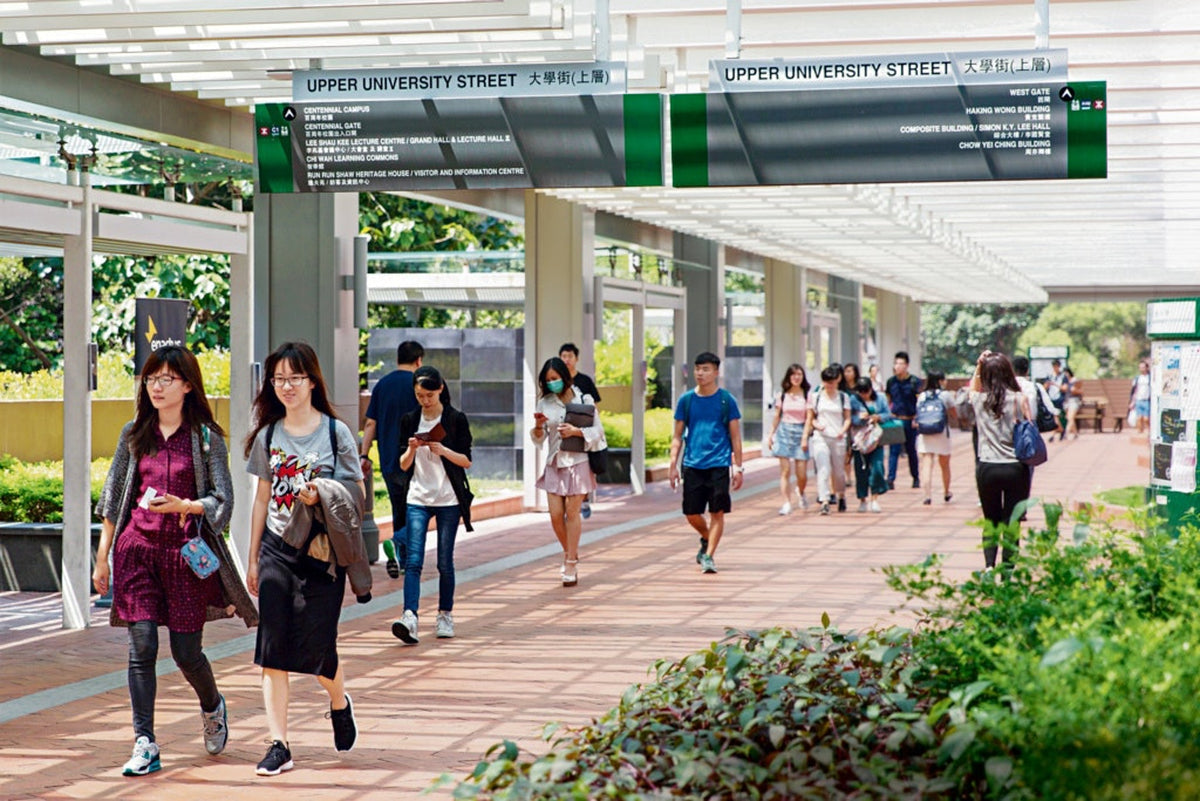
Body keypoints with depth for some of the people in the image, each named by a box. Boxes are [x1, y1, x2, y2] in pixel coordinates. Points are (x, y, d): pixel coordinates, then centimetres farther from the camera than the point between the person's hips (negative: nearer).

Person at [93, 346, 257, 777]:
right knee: (141, 647, -7)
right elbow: (112, 498, 13)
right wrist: (102, 557, 12)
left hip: (186, 550, -2)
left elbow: (222, 500, -2)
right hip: (136, 548, 2)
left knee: (186, 652, 2)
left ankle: (212, 706, 34)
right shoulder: (133, 434, 10)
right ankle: (144, 745, -3)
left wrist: (183, 506, -20)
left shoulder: (206, 437, 1)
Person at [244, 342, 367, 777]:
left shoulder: (336, 432, -2)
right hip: (277, 549, 3)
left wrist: (320, 495, -19)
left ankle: (339, 703, 32)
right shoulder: (268, 435, 8)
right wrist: (253, 558, 15)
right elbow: (262, 498, 14)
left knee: (317, 649, -2)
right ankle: (279, 745, -1)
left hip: (322, 552, -3)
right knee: (273, 650, -4)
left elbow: (356, 493, 1)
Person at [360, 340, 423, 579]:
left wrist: (364, 454, 9)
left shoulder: (382, 384, 9)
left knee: (399, 511, 15)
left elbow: (370, 423, 8)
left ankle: (402, 560, 15)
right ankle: (397, 542, -23)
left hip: (388, 461, 5)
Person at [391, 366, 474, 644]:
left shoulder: (456, 419, 0)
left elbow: (466, 461, -1)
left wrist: (443, 450, -17)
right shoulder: (410, 420, 7)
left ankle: (445, 616, 19)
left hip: (448, 500, -1)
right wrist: (412, 450, -12)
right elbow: (403, 465, 8)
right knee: (413, 561, -12)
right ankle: (409, 618, -23)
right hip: (417, 499, 1)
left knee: (445, 562, 3)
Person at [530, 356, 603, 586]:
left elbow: (598, 431, -1)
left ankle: (571, 563, 3)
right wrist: (538, 426, -14)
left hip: (577, 462, -3)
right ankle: (570, 555, 22)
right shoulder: (545, 403, 5)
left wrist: (576, 431, -16)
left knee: (572, 512, -3)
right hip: (554, 463, 3)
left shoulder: (584, 400, -3)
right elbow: (539, 439, 7)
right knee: (556, 515, 0)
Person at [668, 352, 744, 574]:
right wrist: (673, 465, 2)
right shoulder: (686, 400, 6)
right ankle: (707, 539, 32)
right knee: (691, 513, 4)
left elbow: (735, 437, 4)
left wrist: (738, 467, 0)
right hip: (692, 464, 2)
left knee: (717, 512, -5)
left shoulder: (727, 400, 1)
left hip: (719, 464, -2)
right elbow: (677, 436, 10)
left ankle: (709, 556, 2)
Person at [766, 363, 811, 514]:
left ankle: (800, 493, 31)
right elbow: (777, 417, 12)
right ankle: (786, 504, -5)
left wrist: (806, 437, -11)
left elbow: (809, 418, 0)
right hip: (784, 432, 1)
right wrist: (771, 435, 9)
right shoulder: (782, 394, 7)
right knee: (785, 471, -6)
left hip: (801, 432, -1)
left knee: (802, 474, -2)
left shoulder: (807, 395, 3)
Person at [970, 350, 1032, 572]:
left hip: (986, 468, 2)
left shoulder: (979, 399, -1)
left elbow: (973, 387, 22)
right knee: (1011, 520, 6)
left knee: (990, 519, 14)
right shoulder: (1019, 399, -8)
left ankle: (989, 565, 2)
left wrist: (978, 366, 10)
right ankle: (1008, 568, 5)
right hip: (1015, 468, -2)